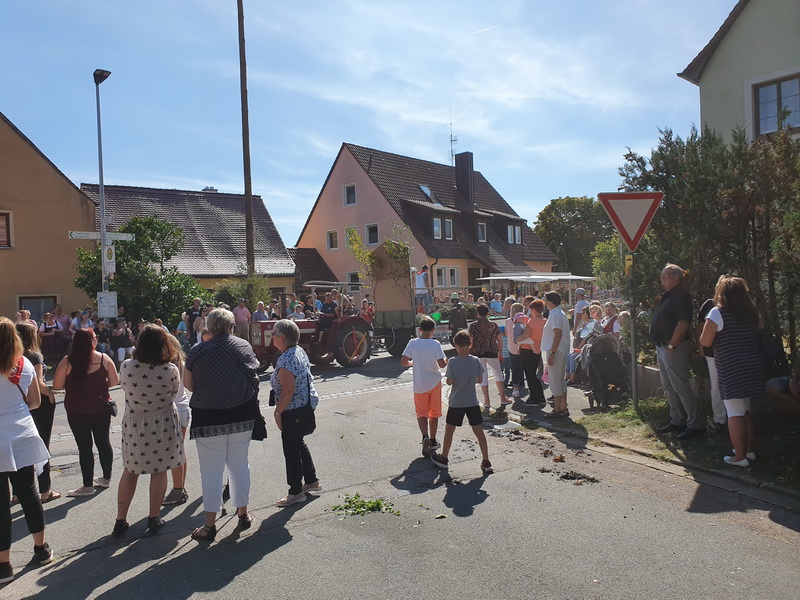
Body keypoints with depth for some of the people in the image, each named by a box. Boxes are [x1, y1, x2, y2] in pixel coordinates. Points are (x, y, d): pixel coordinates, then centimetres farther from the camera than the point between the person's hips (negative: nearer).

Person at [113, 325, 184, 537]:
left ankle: (121, 520, 24)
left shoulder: (126, 367, -14)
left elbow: (124, 386, 5)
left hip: (133, 425, 2)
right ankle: (154, 519, 21)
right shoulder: (171, 371, -18)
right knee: (159, 472, 11)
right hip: (163, 426, -2)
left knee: (130, 471, 16)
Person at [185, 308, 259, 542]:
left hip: (209, 418, -3)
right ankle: (243, 513, 29)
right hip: (242, 416, 3)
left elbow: (188, 384, -3)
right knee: (239, 465, 16)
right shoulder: (245, 347, -2)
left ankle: (210, 525, 11)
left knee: (211, 470, 5)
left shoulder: (197, 352, -10)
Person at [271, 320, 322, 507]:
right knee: (299, 444, 23)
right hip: (306, 405, 10)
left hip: (293, 410, -10)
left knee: (291, 449, 3)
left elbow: (288, 391, -27)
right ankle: (312, 482, 34)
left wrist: (278, 412, -17)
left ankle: (296, 491, 17)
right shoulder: (300, 351, 6)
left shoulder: (285, 360, -24)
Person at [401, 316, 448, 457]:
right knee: (434, 413, 16)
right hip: (434, 383, 0)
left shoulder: (413, 343, -8)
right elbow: (442, 364, -17)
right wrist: (446, 361, 5)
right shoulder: (435, 344, -13)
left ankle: (425, 437, -14)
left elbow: (403, 362, -7)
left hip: (419, 384, 1)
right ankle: (432, 441, 24)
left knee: (421, 413, 9)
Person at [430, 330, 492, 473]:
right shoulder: (476, 361, -7)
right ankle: (486, 462, 8)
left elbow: (449, 382, -12)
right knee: (479, 432, 7)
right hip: (472, 402, 2)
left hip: (456, 403, -2)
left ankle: (444, 458, 26)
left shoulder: (452, 362, -15)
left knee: (449, 430, 14)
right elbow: (480, 380, 1)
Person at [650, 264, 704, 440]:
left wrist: (671, 346, -23)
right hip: (661, 348, 10)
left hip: (673, 349, -10)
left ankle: (695, 424, 2)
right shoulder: (666, 297, 16)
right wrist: (659, 347, 15)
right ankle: (677, 420, 26)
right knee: (669, 387, 16)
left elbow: (683, 323, -23)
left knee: (680, 387, -6)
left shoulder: (681, 297, -15)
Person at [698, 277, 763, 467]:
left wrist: (706, 328, 6)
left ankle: (740, 456, 3)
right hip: (753, 365, 7)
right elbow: (754, 336, 18)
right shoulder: (752, 312, 7)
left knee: (734, 413, -1)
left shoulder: (718, 313, -12)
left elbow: (705, 341, -13)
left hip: (731, 368, -7)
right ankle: (749, 450, 27)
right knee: (746, 410, 19)